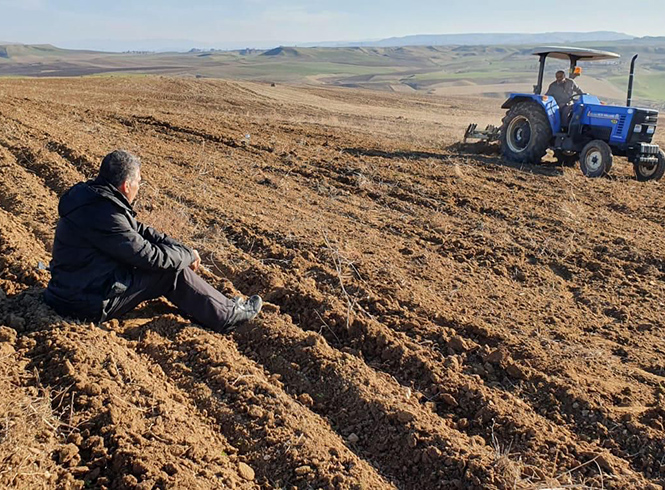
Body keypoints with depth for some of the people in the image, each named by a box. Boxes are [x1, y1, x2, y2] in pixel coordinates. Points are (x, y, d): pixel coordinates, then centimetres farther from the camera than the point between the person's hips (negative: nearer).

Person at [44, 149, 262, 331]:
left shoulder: (92, 194, 5)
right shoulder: (103, 214, -27)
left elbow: (138, 230, 13)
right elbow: (150, 256, -23)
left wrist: (182, 248, 5)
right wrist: (188, 256, -5)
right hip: (88, 305, -10)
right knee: (173, 272, -10)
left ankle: (219, 305, 16)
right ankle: (227, 316, 2)